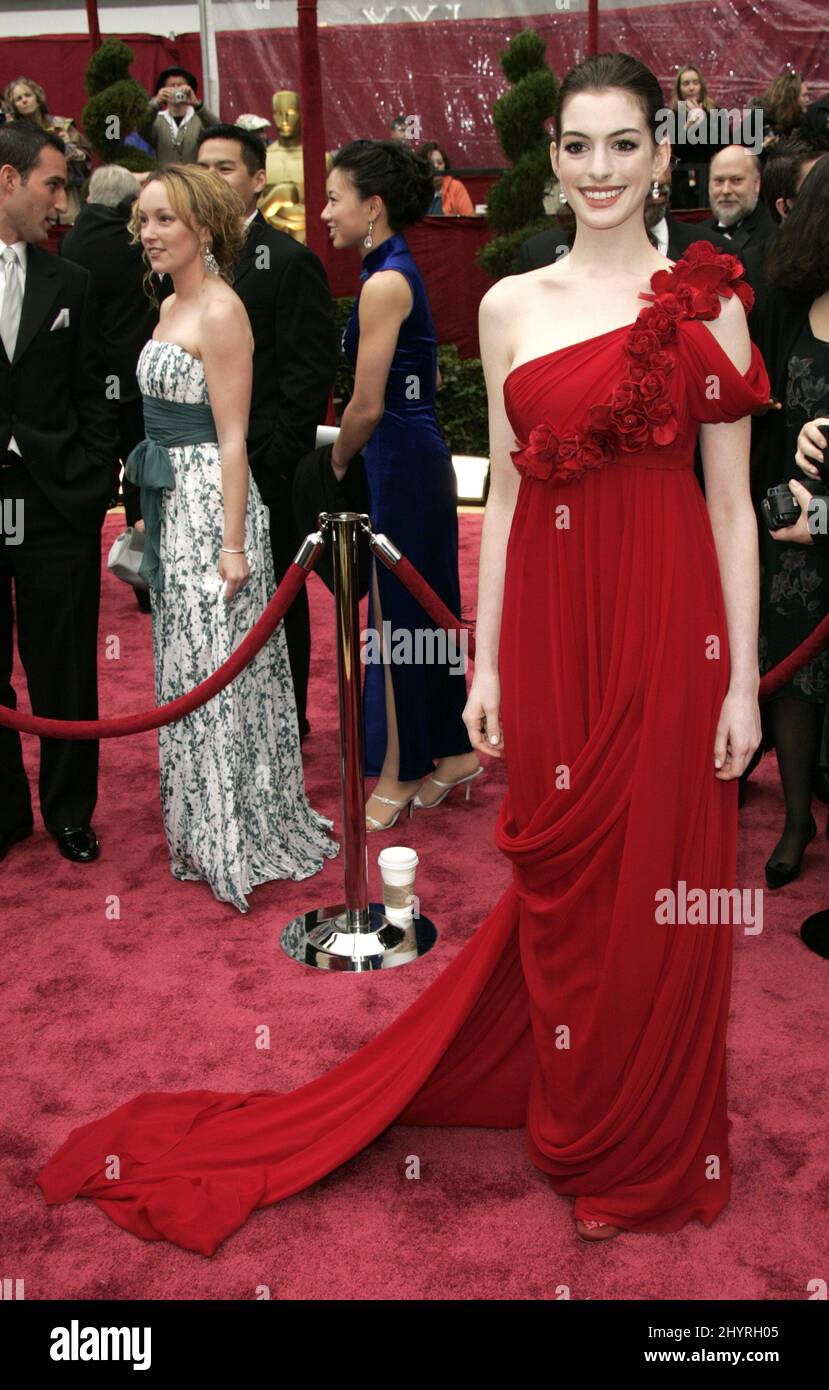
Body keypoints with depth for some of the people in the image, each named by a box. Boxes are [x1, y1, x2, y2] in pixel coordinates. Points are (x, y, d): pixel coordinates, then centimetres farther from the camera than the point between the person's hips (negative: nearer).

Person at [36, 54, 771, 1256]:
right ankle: (579, 1126, 37)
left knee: (659, 894, 8)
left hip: (670, 626, -2)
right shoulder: (510, 306, 7)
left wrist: (744, 678, -4)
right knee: (561, 889, 13)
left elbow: (733, 502, -1)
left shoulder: (707, 300, 0)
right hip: (550, 625, 2)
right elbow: (504, 493, 8)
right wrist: (486, 662, 6)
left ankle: (654, 1155, 32)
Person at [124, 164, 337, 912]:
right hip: (171, 504, 9)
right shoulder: (171, 306, 13)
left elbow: (232, 437, -18)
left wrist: (233, 544, -20)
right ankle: (202, 827, 31)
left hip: (212, 504, -9)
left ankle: (241, 836, 15)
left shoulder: (220, 310, -14)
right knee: (187, 662, 16)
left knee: (219, 668, -1)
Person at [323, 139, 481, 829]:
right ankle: (455, 750, 27)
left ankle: (398, 773, 13)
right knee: (423, 610, 16)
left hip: (400, 462, -10)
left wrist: (337, 463, 0)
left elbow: (366, 406, -18)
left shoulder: (384, 283, -17)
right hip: (419, 455, 10)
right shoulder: (398, 269, 12)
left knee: (397, 618, 0)